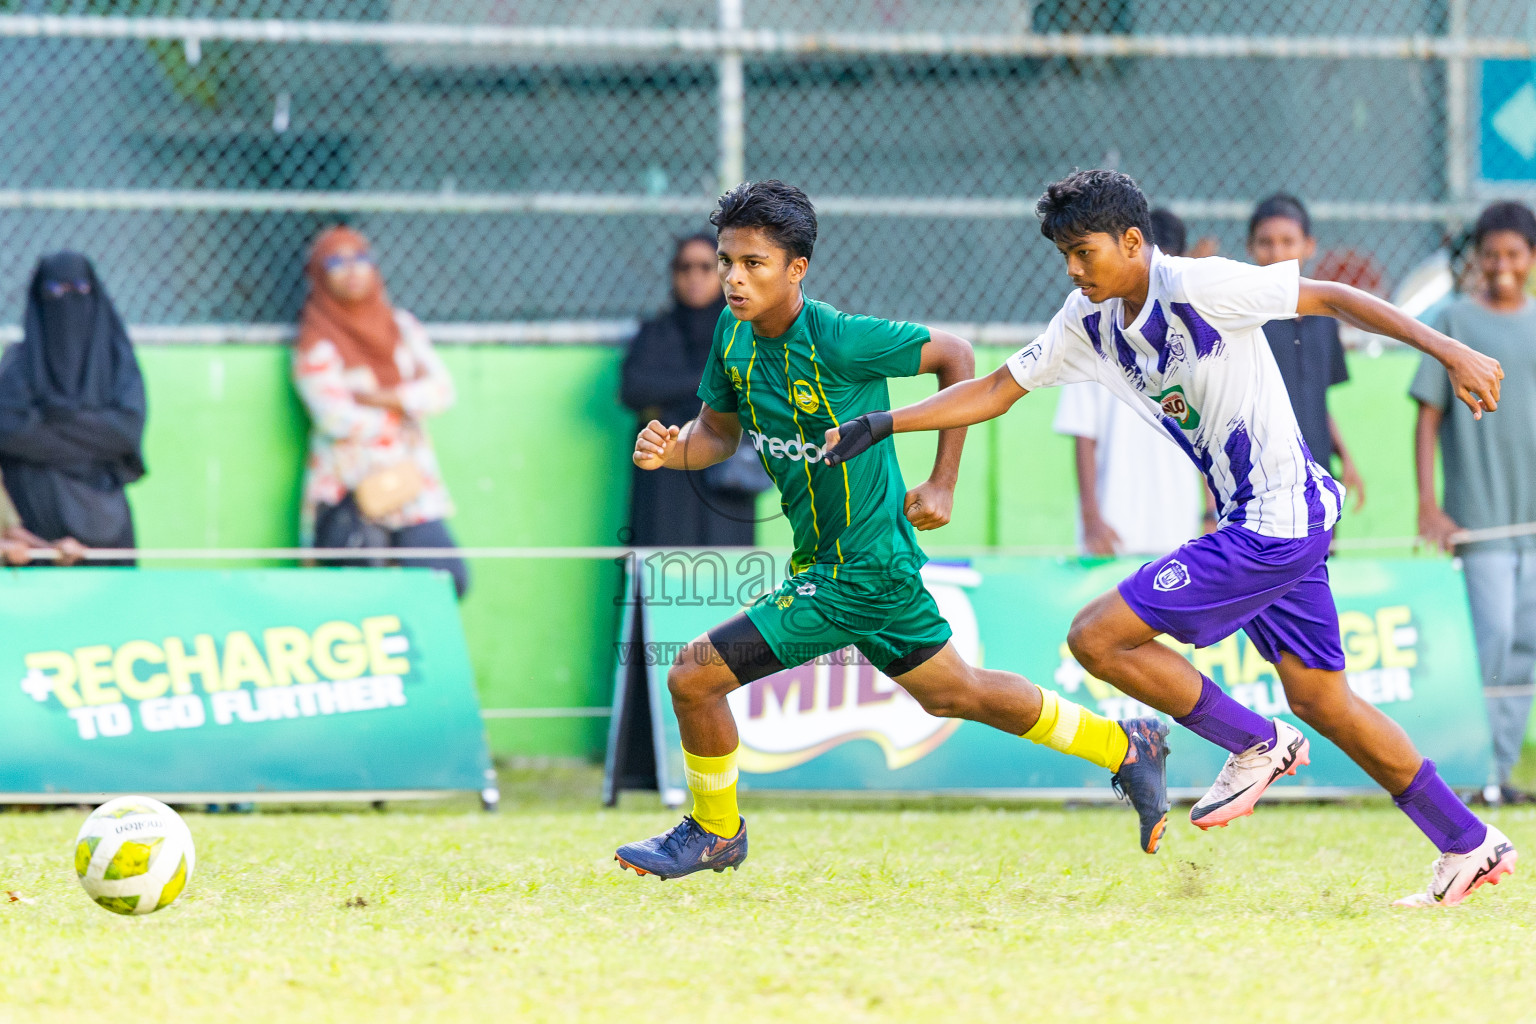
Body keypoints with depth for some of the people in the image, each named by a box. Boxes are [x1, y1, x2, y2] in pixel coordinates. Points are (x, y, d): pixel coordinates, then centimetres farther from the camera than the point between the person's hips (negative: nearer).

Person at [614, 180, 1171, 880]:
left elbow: (954, 356, -12)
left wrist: (943, 482, -10)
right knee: (953, 693, 24)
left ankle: (714, 833, 16)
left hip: (857, 575, -8)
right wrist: (671, 450, -12)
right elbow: (720, 431, 11)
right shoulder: (733, 332, -2)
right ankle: (1128, 748, 38)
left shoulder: (837, 339, -23)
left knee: (693, 675, -9)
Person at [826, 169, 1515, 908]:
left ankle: (1255, 744, 4)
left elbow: (1333, 298, -14)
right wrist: (881, 425, 5)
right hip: (1268, 523, 9)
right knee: (1322, 703, 14)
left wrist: (1449, 352, -19)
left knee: (1098, 637, -10)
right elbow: (997, 390, 13)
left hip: (1275, 527, -9)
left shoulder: (1200, 287, -17)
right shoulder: (1090, 322, 7)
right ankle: (1470, 845, 22)